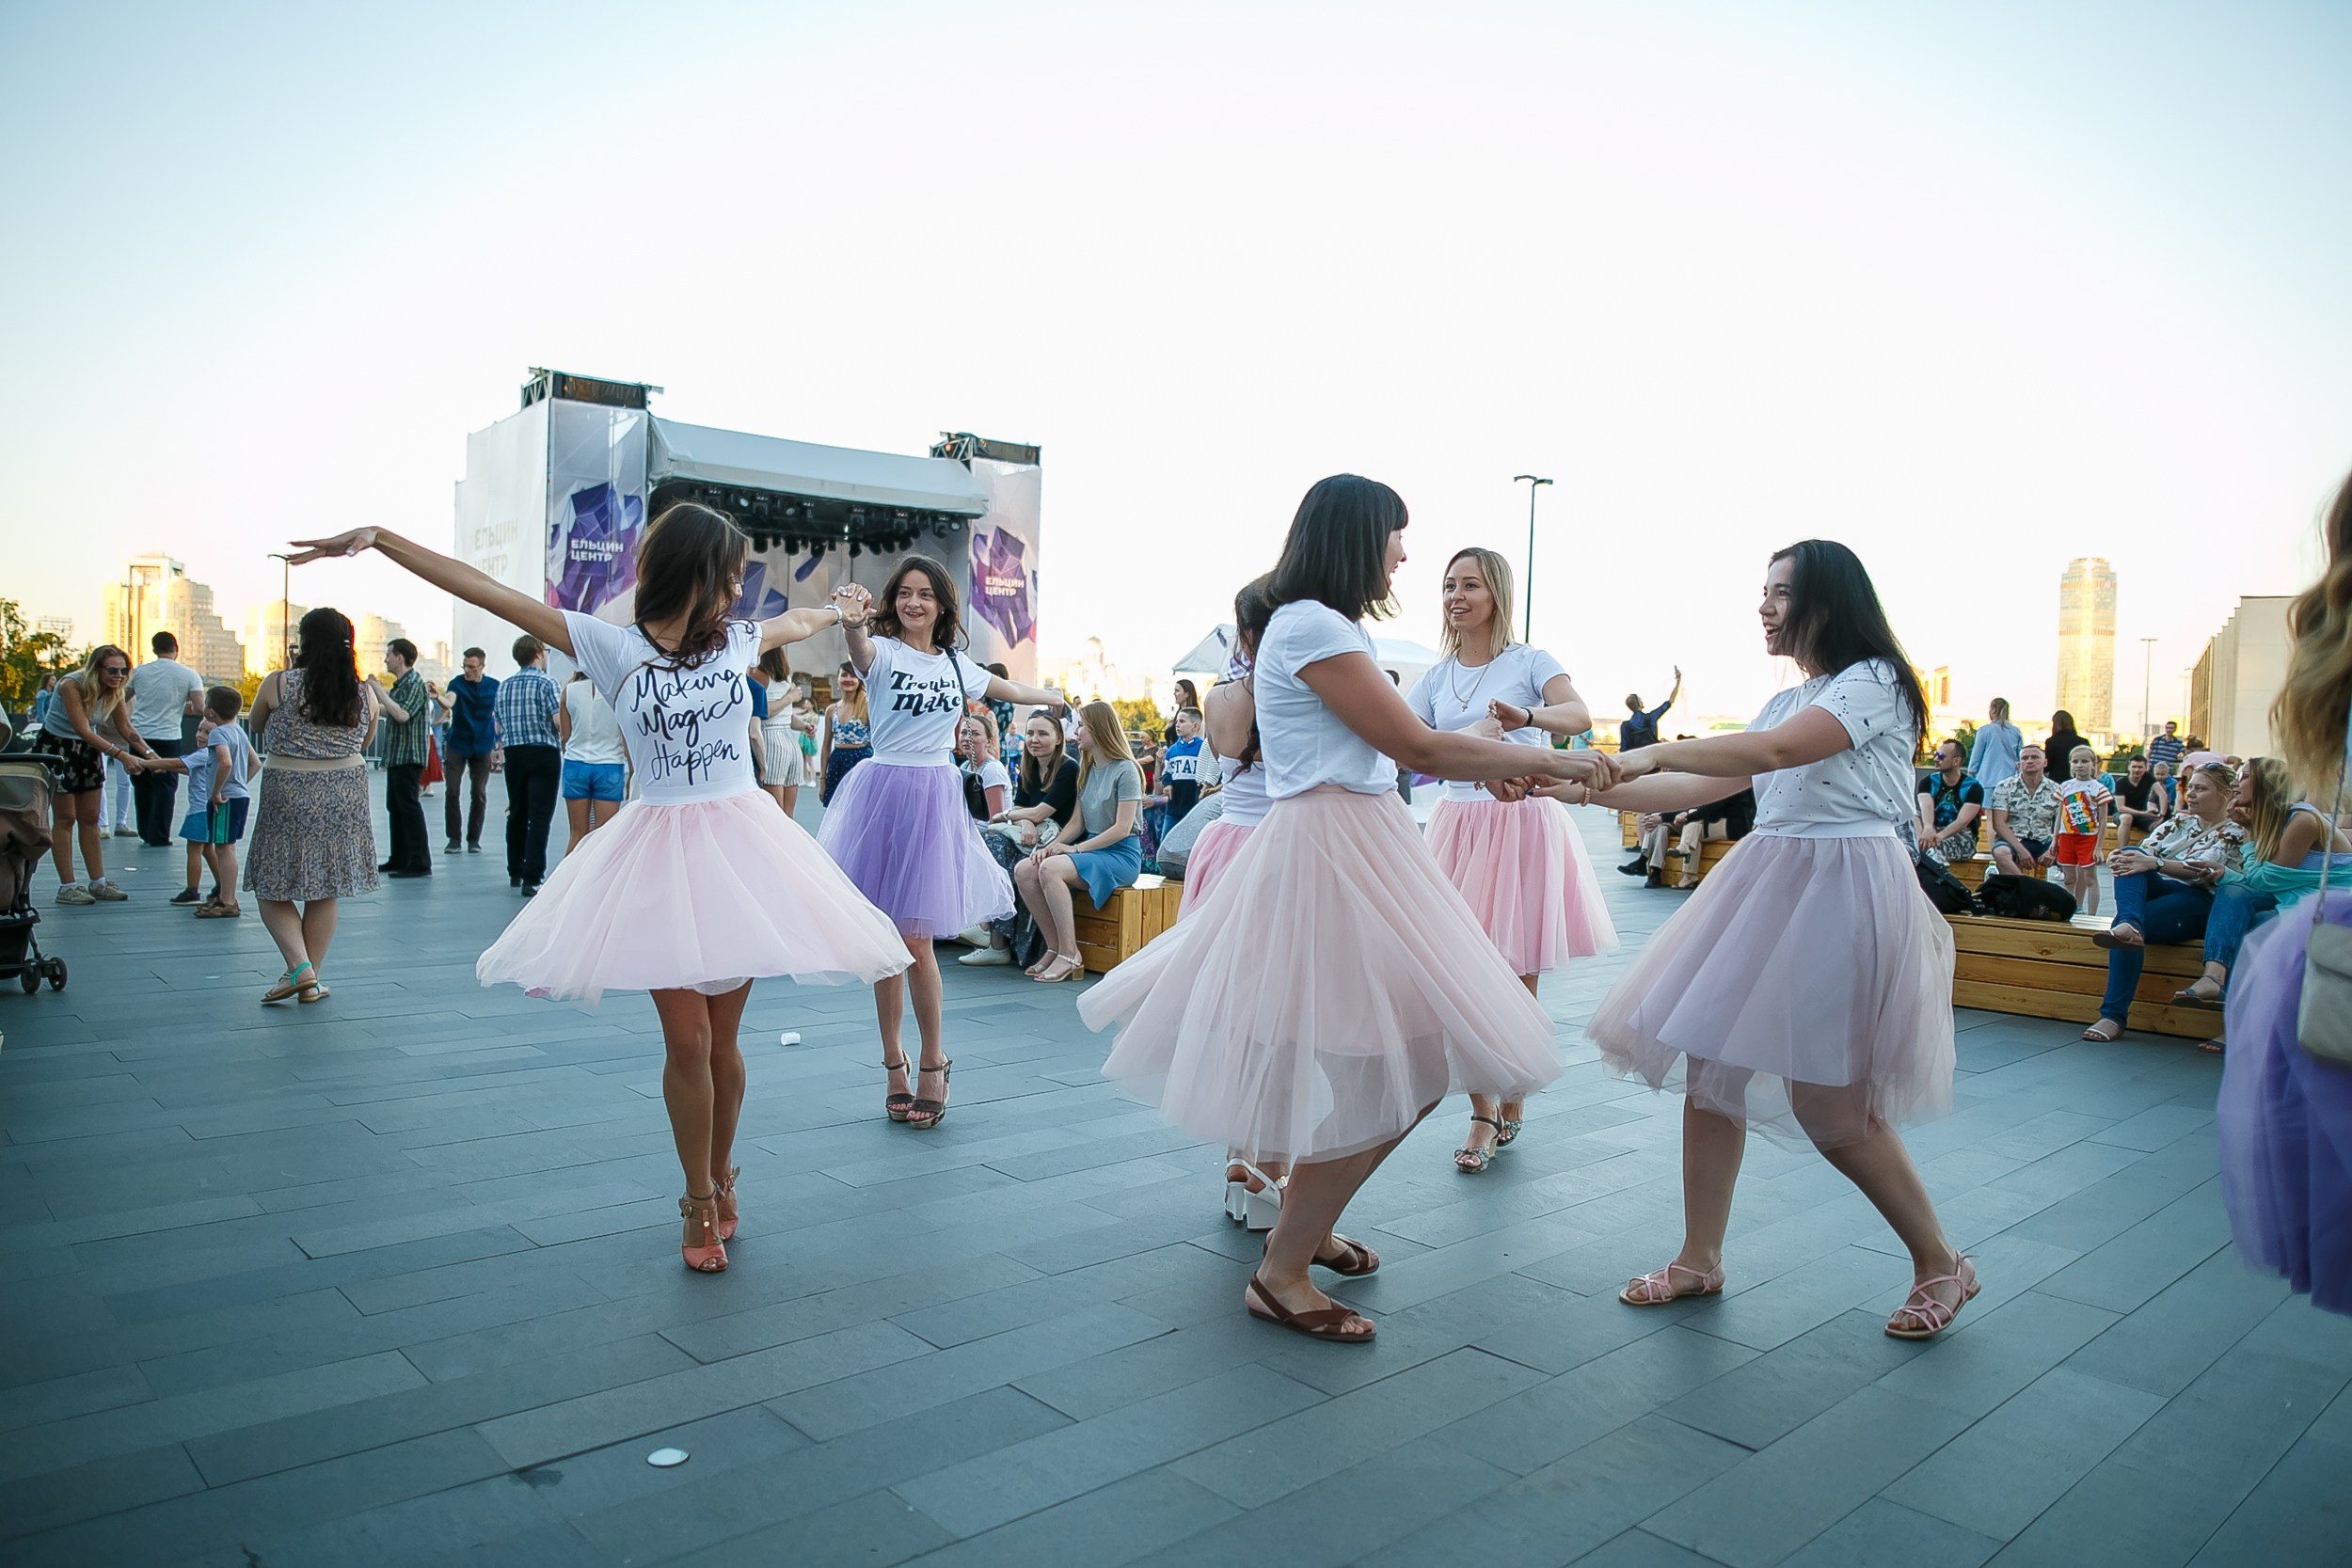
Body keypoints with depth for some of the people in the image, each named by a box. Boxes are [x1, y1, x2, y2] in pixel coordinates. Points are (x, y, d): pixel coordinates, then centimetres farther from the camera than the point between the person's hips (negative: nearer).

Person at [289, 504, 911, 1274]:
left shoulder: (739, 639, 7)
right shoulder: (614, 647, -3)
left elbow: (797, 621, 29)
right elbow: (489, 592, -7)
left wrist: (838, 609, 48)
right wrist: (379, 539, -12)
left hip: (738, 843, 2)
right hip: (659, 850, -2)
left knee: (720, 1039, 7)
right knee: (686, 1040, -3)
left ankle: (719, 1183, 28)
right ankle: (702, 1202, 17)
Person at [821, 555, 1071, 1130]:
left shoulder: (957, 665, 11)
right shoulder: (882, 652, -2)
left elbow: (1008, 689, 30)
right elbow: (860, 650, -27)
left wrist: (1055, 698, 46)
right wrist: (853, 623, -51)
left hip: (936, 797, 1)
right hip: (885, 792, -1)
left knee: (915, 937, -4)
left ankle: (932, 1061, 13)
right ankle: (894, 1063, 17)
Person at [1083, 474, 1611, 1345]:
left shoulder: (1325, 629, 20)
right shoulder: (1311, 626, -13)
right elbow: (1420, 748, -14)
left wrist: (1500, 765, 20)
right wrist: (1551, 761, -6)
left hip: (1355, 846, 11)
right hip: (1329, 850, -11)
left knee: (1415, 1059, 13)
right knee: (1371, 1072, -8)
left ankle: (1306, 1224, 28)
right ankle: (1282, 1273, 6)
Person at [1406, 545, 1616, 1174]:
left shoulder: (1528, 662, -1)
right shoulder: (1435, 676, 12)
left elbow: (1579, 714, -21)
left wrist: (1526, 716, -39)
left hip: (1521, 822, -3)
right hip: (1458, 824, 4)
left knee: (1514, 978, 2)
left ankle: (1511, 1108, 19)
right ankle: (1482, 1114, 13)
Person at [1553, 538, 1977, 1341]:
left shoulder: (1874, 682, -7)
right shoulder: (1788, 702, 18)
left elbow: (1776, 751, -25)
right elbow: (1702, 786, 13)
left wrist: (1656, 751, -25)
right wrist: (1583, 788, 7)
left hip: (1840, 892, -8)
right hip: (1766, 880, 8)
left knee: (1829, 1101, -5)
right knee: (1708, 1057, 4)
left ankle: (1939, 1263, 19)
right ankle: (1699, 1259, 16)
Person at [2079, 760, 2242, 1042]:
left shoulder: (2233, 833, 5)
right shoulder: (2179, 822, 23)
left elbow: (2201, 871, -15)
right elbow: (2145, 852, 8)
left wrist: (2155, 863, -33)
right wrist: (2119, 857, -18)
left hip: (2199, 901, -5)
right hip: (2161, 890, 5)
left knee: (2128, 928, -32)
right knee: (2130, 855, -25)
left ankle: (2113, 1016, -38)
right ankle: (2129, 925, -52)